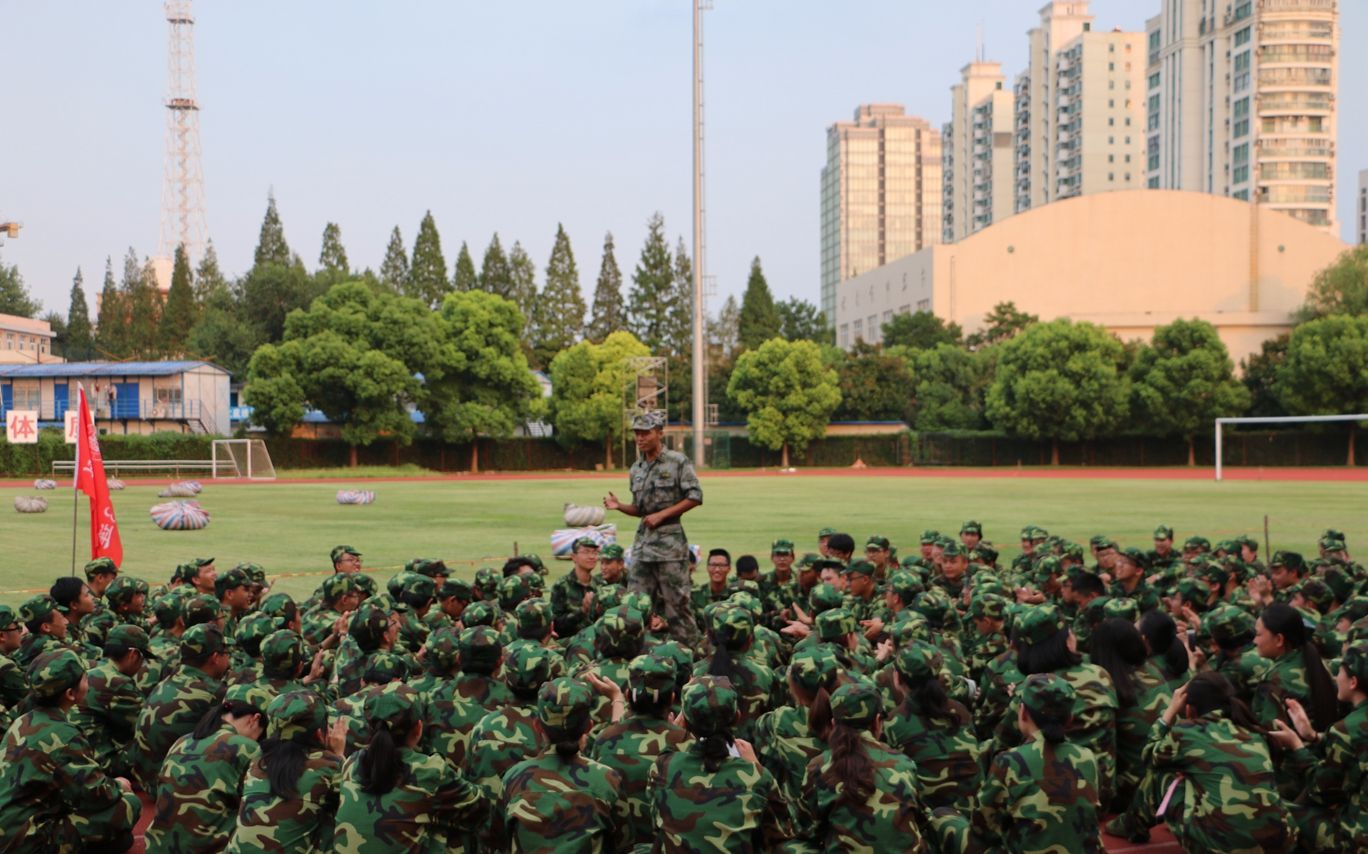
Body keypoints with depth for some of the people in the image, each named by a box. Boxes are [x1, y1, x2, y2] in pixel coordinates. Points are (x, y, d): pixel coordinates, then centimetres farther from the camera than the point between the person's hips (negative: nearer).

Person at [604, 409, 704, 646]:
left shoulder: (677, 461, -5)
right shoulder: (636, 469, 12)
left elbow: (695, 497, -9)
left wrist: (662, 515, -13)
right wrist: (619, 506, -2)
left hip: (670, 540, -6)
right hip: (643, 538, 6)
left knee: (676, 601, -5)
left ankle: (689, 651, 3)